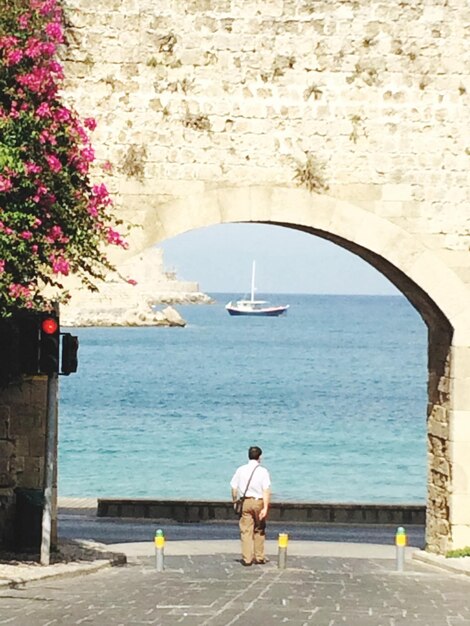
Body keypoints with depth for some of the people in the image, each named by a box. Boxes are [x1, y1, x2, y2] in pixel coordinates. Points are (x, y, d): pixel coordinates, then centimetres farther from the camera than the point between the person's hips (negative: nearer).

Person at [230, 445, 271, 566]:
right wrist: (265, 507, -15)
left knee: (246, 531, 3)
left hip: (245, 502, 1)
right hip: (258, 502, -1)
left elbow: (234, 488, 4)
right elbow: (266, 491, -13)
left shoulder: (241, 470, 2)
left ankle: (247, 558, -1)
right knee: (259, 530, 13)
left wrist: (235, 502, 17)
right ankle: (259, 557, 17)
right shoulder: (263, 471, -6)